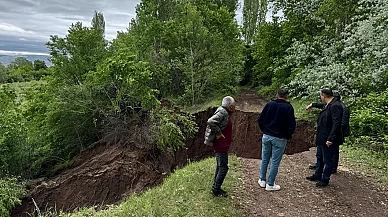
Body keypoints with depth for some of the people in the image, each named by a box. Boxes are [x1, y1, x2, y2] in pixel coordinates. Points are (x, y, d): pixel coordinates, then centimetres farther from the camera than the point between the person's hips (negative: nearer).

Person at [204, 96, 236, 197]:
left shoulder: (226, 113, 11)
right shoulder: (222, 113, -20)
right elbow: (211, 122, -33)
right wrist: (218, 133, -25)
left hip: (222, 145, 10)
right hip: (221, 146, -10)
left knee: (220, 166, 18)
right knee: (223, 167, -2)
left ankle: (215, 187, 30)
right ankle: (216, 190, 9)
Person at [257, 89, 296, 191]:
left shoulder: (269, 104, 0)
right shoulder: (288, 108, -7)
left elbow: (260, 120, 1)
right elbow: (292, 125, -10)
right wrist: (287, 136, 6)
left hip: (266, 136, 3)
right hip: (279, 139, -3)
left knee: (265, 159, 15)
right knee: (275, 162, 6)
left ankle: (262, 180, 25)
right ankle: (270, 184, 13)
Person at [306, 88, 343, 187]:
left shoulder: (335, 106, -22)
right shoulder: (327, 105, 10)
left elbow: (336, 124, -27)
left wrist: (330, 139, -27)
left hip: (328, 140, -11)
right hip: (322, 138, 11)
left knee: (327, 160, 5)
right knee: (319, 157, 22)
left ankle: (325, 179, 19)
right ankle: (317, 175, 38)